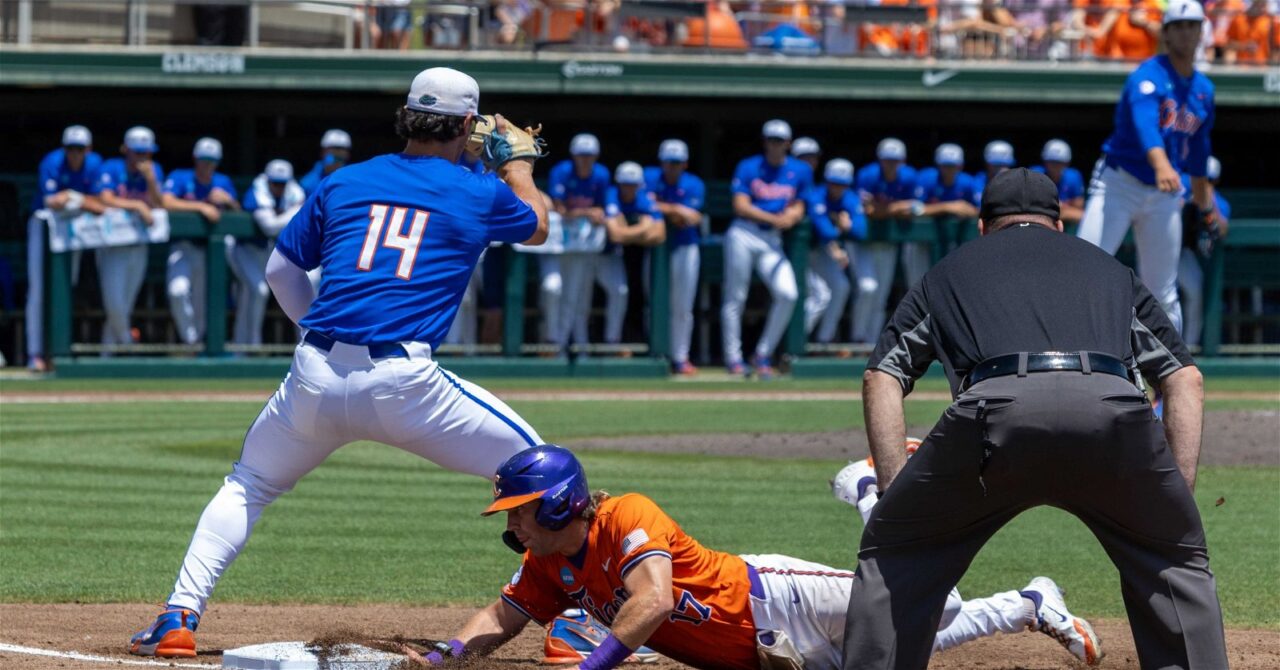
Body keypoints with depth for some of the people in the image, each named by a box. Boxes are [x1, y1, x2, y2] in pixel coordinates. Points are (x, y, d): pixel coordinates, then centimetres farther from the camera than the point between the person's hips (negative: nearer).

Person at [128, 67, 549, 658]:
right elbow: (537, 228, 30)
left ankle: (179, 617, 12)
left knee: (247, 487, 25)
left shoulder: (343, 183, 16)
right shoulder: (479, 194, 9)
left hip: (315, 377, 3)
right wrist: (518, 161, 47)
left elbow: (281, 269, 22)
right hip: (403, 382, -3)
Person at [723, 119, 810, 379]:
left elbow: (798, 209, 13)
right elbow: (741, 206, -6)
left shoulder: (800, 171, 11)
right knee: (735, 297, -2)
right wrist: (774, 218, -16)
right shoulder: (748, 167, 2)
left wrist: (791, 217, -12)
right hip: (743, 234, -2)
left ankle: (763, 355, -3)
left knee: (788, 294, -14)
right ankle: (733, 358, 7)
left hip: (772, 241, 2)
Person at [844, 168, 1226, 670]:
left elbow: (881, 378, 22)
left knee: (892, 554, 21)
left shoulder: (950, 271, 35)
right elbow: (1185, 378, 26)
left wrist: (895, 495, 20)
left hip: (995, 406, -1)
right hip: (1115, 411, 1)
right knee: (1176, 559, 26)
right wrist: (1178, 497, 22)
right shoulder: (1109, 268, 38)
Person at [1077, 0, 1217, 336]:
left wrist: (1206, 206, 25)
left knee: (1163, 293, 8)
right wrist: (1161, 165, -52)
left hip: (1165, 196, 6)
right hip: (1117, 184, -6)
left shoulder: (1204, 90, 10)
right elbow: (1144, 121, -33)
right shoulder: (1149, 76, -13)